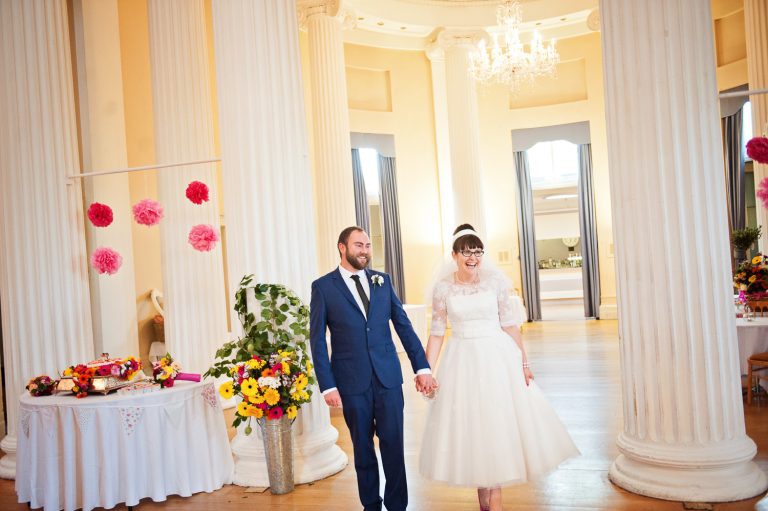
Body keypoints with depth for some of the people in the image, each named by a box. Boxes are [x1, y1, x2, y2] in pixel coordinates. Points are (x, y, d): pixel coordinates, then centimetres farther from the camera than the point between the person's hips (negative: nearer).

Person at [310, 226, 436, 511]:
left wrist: (422, 367, 3)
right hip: (352, 381, -1)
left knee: (393, 443, 3)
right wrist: (327, 386, -8)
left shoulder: (382, 280, 7)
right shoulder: (323, 287, -2)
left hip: (388, 377, 2)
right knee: (363, 447, 12)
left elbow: (403, 325, 7)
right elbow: (317, 340, -3)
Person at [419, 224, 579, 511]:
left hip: (497, 357, 0)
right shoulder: (443, 287, -2)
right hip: (462, 361, 0)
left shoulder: (495, 279, -3)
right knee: (470, 426, 8)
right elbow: (437, 332, 1)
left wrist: (523, 361, -2)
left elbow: (510, 324, 0)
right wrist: (427, 370, -2)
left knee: (498, 425, 5)